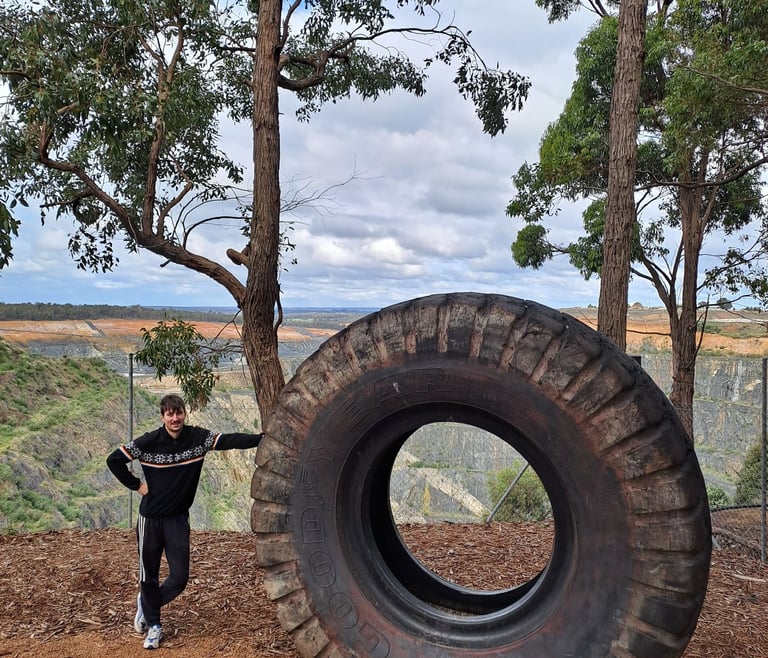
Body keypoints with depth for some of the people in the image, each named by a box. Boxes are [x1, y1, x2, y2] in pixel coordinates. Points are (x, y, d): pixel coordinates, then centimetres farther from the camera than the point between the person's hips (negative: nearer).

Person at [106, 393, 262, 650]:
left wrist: (263, 438, -29)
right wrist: (137, 486, -8)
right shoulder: (149, 442, -13)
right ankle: (153, 624, 32)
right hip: (151, 518, -2)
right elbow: (114, 460, -7)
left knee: (180, 576, 1)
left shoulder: (198, 438, -8)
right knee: (149, 575, 9)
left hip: (178, 518, 2)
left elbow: (229, 440, -18)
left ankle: (146, 605, 31)